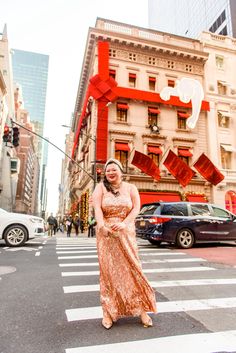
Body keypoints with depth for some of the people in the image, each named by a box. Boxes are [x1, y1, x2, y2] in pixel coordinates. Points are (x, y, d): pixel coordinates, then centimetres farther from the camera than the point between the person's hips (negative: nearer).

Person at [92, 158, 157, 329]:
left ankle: (141, 309, 14)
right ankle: (108, 312, 15)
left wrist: (124, 223, -15)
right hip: (106, 234, 0)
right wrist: (102, 225, -25)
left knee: (132, 267, 2)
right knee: (108, 270, 4)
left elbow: (136, 208, -1)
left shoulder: (130, 188, 7)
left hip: (126, 233, 1)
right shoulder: (101, 187, 4)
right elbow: (97, 208, -9)